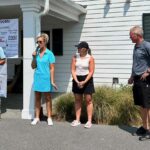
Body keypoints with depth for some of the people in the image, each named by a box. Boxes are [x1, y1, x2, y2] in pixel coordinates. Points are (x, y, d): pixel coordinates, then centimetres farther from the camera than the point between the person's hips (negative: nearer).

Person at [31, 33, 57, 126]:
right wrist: (34, 57, -5)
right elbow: (33, 67, 11)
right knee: (37, 98, 8)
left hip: (46, 78, -4)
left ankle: (49, 118, 11)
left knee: (48, 98, 4)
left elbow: (52, 68, -7)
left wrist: (52, 81, -11)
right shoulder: (36, 53, 6)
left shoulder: (49, 54, -5)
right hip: (37, 78, 4)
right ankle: (37, 117, 15)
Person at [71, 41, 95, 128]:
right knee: (78, 100, 9)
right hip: (77, 80, 4)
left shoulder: (90, 58, -6)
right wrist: (77, 81, -14)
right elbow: (73, 70, -2)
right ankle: (77, 120, 17)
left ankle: (89, 121, 6)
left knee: (88, 100, 0)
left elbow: (91, 72, -10)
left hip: (87, 80, -3)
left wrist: (84, 82, -20)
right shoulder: (75, 57, 2)